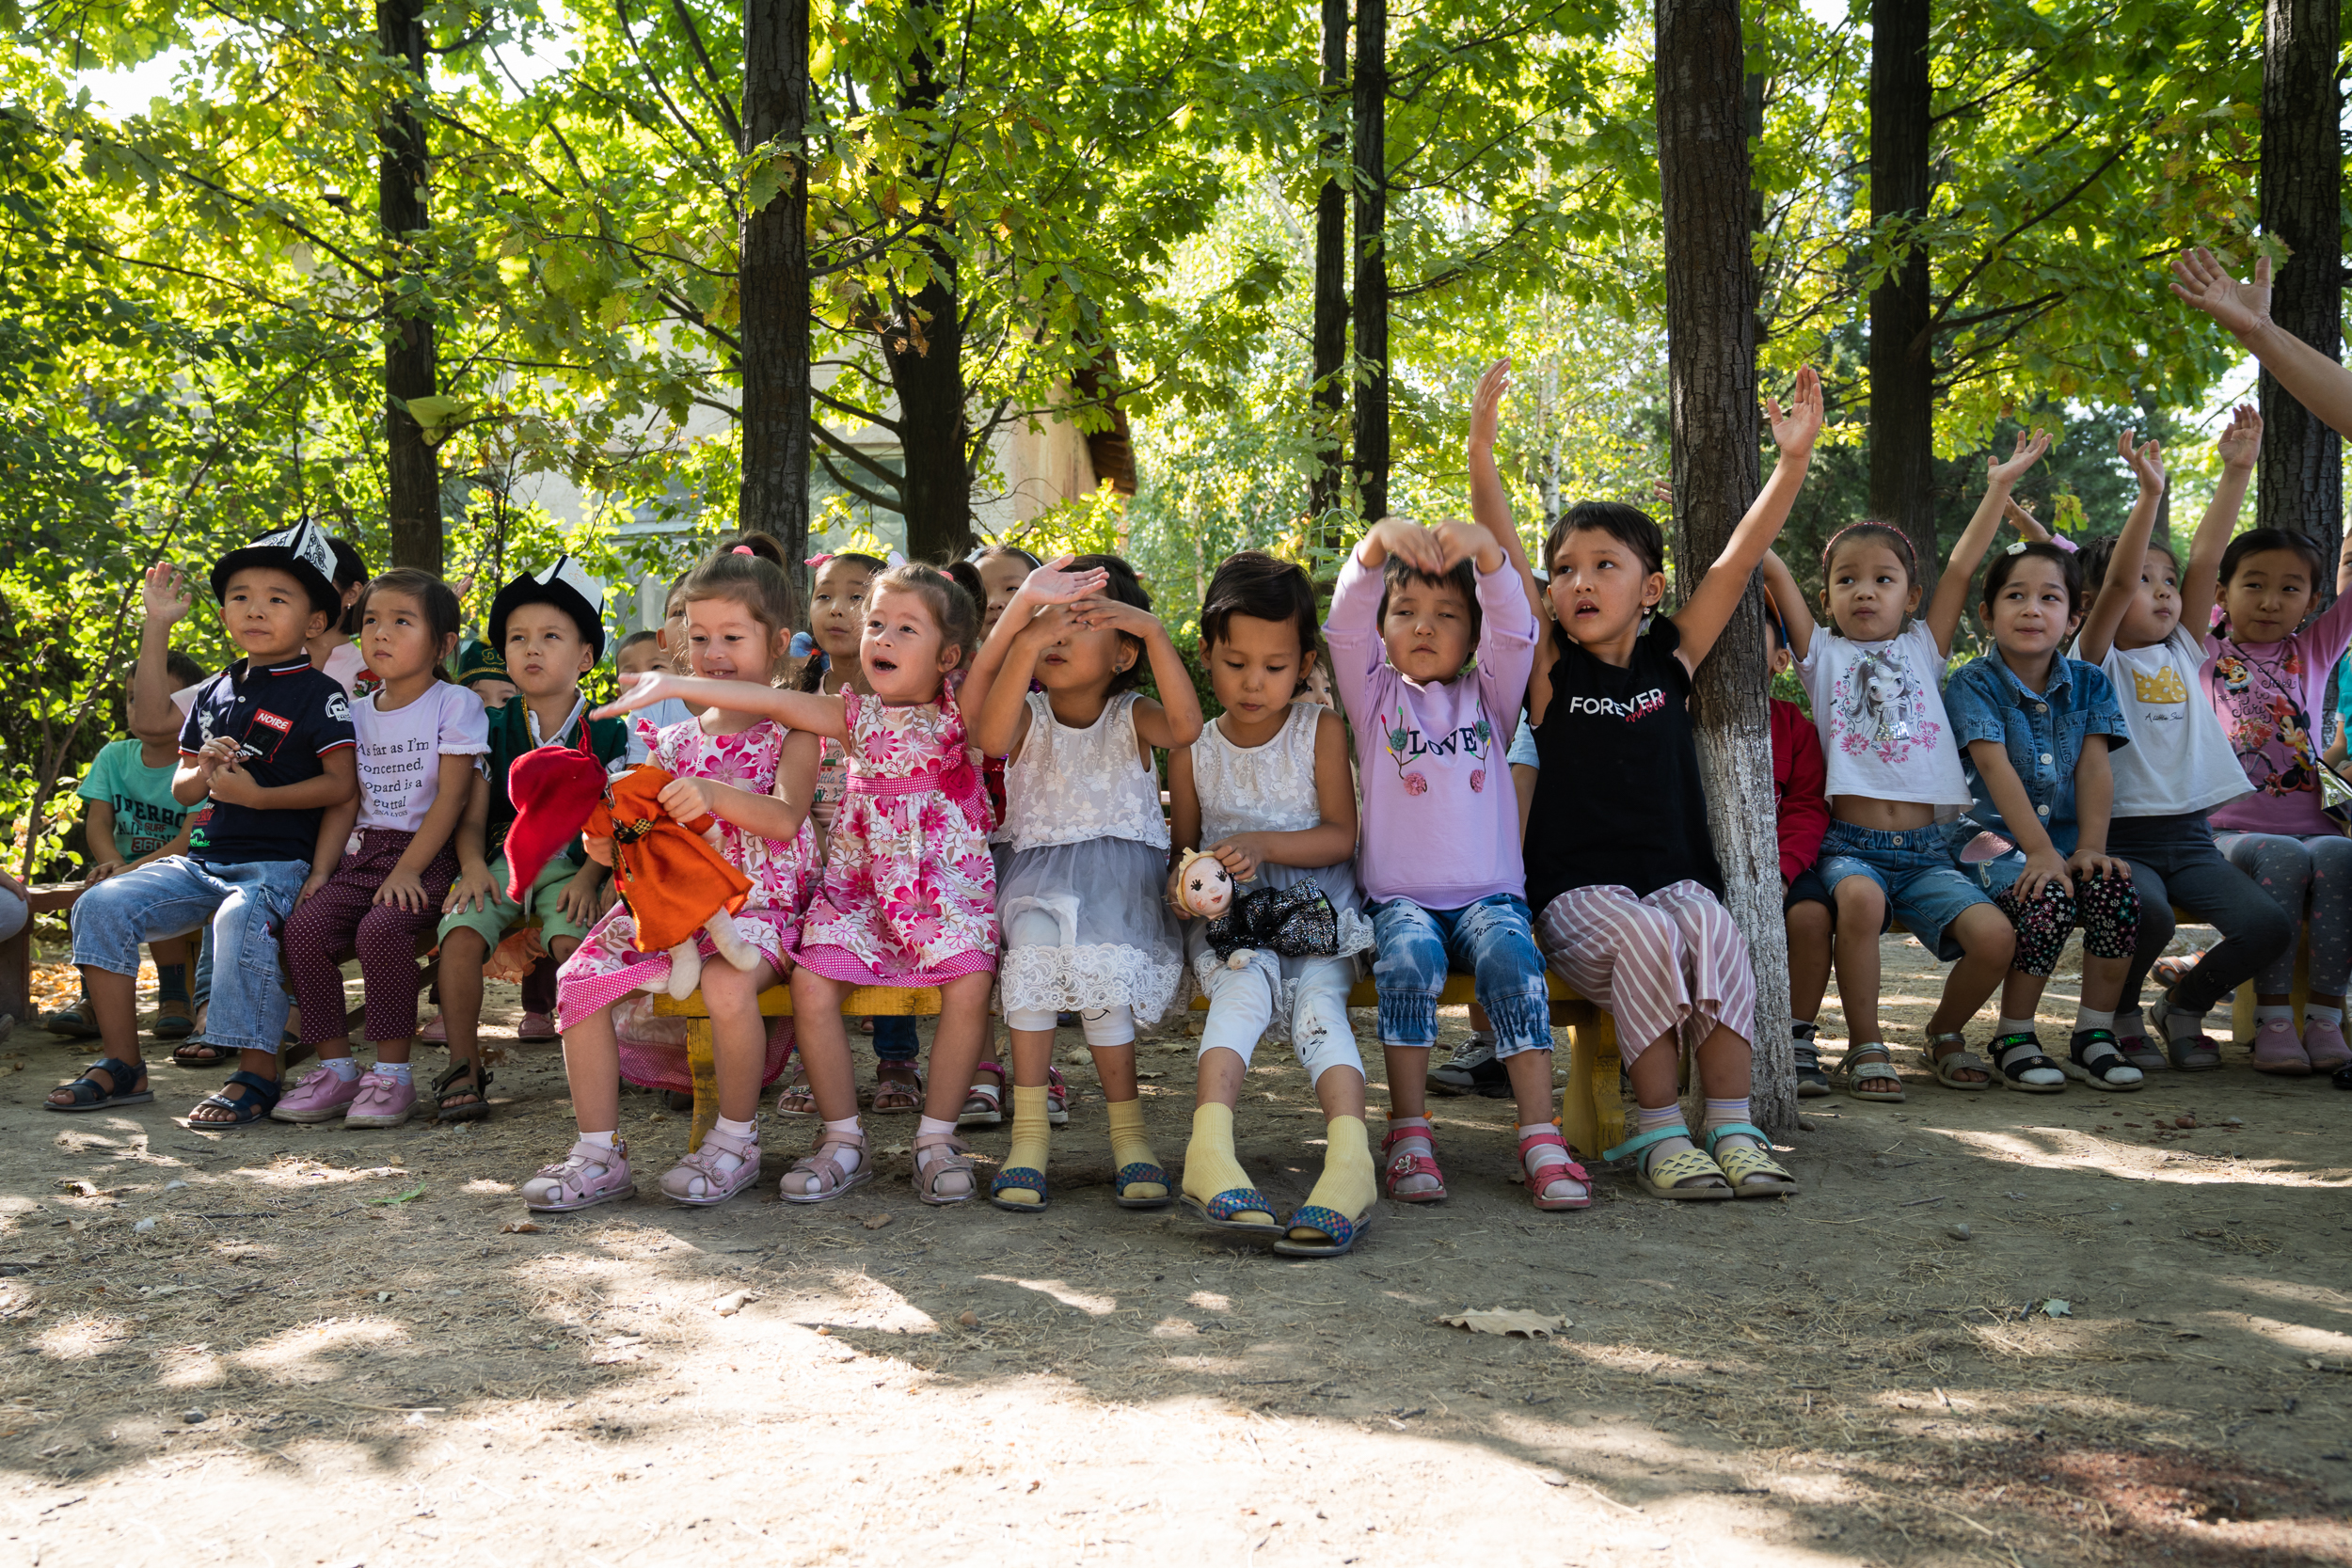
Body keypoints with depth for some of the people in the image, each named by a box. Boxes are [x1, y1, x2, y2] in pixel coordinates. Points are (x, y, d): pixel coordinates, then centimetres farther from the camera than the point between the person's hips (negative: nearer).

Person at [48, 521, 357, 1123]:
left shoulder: (320, 695, -3)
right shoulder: (213, 694, 16)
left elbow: (341, 783, -12)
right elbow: (180, 788, 19)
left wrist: (256, 795, -15)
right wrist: (204, 772, -4)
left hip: (278, 863, -7)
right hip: (201, 859, 7)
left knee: (241, 918, -38)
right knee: (102, 905, -11)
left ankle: (256, 1074, -26)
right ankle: (122, 1065, -3)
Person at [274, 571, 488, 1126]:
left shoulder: (456, 705, -1)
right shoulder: (358, 714, 17)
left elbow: (450, 798, -9)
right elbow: (344, 803, 15)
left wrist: (406, 870, -18)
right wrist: (321, 870, 0)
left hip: (428, 856, -6)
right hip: (362, 853, 6)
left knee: (380, 928, -32)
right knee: (305, 924, -20)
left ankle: (392, 1073, -21)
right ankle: (335, 1068, -11)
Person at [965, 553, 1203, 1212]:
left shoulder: (1131, 717, 4)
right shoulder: (1028, 715, 6)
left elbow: (1186, 726, -20)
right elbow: (990, 736, -20)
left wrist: (1154, 630, -23)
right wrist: (1024, 639, -28)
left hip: (1120, 876, -1)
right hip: (1039, 871, 1)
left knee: (1102, 969, -29)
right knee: (1033, 941, -32)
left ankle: (1128, 1133, -14)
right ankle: (1029, 1130, -26)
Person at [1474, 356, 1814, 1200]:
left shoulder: (1672, 657, 9)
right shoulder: (1550, 666, 4)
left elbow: (1737, 559, 1)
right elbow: (1502, 554, -8)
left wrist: (1794, 460, -7)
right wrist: (1481, 449, -19)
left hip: (1675, 873, 2)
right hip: (1579, 892, -2)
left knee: (1711, 930, -29)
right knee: (1645, 937, -31)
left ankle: (1732, 1125, -24)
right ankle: (1659, 1133, -22)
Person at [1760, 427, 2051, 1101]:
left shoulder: (1923, 650, 15)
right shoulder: (1822, 655, 10)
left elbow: (1962, 567, 9)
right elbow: (1773, 570, 2)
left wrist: (2000, 487, 6)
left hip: (1924, 850, 3)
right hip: (1850, 844, -3)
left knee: (1995, 937, -19)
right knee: (1860, 899, -36)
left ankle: (1946, 1030, 13)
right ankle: (1865, 1045, -15)